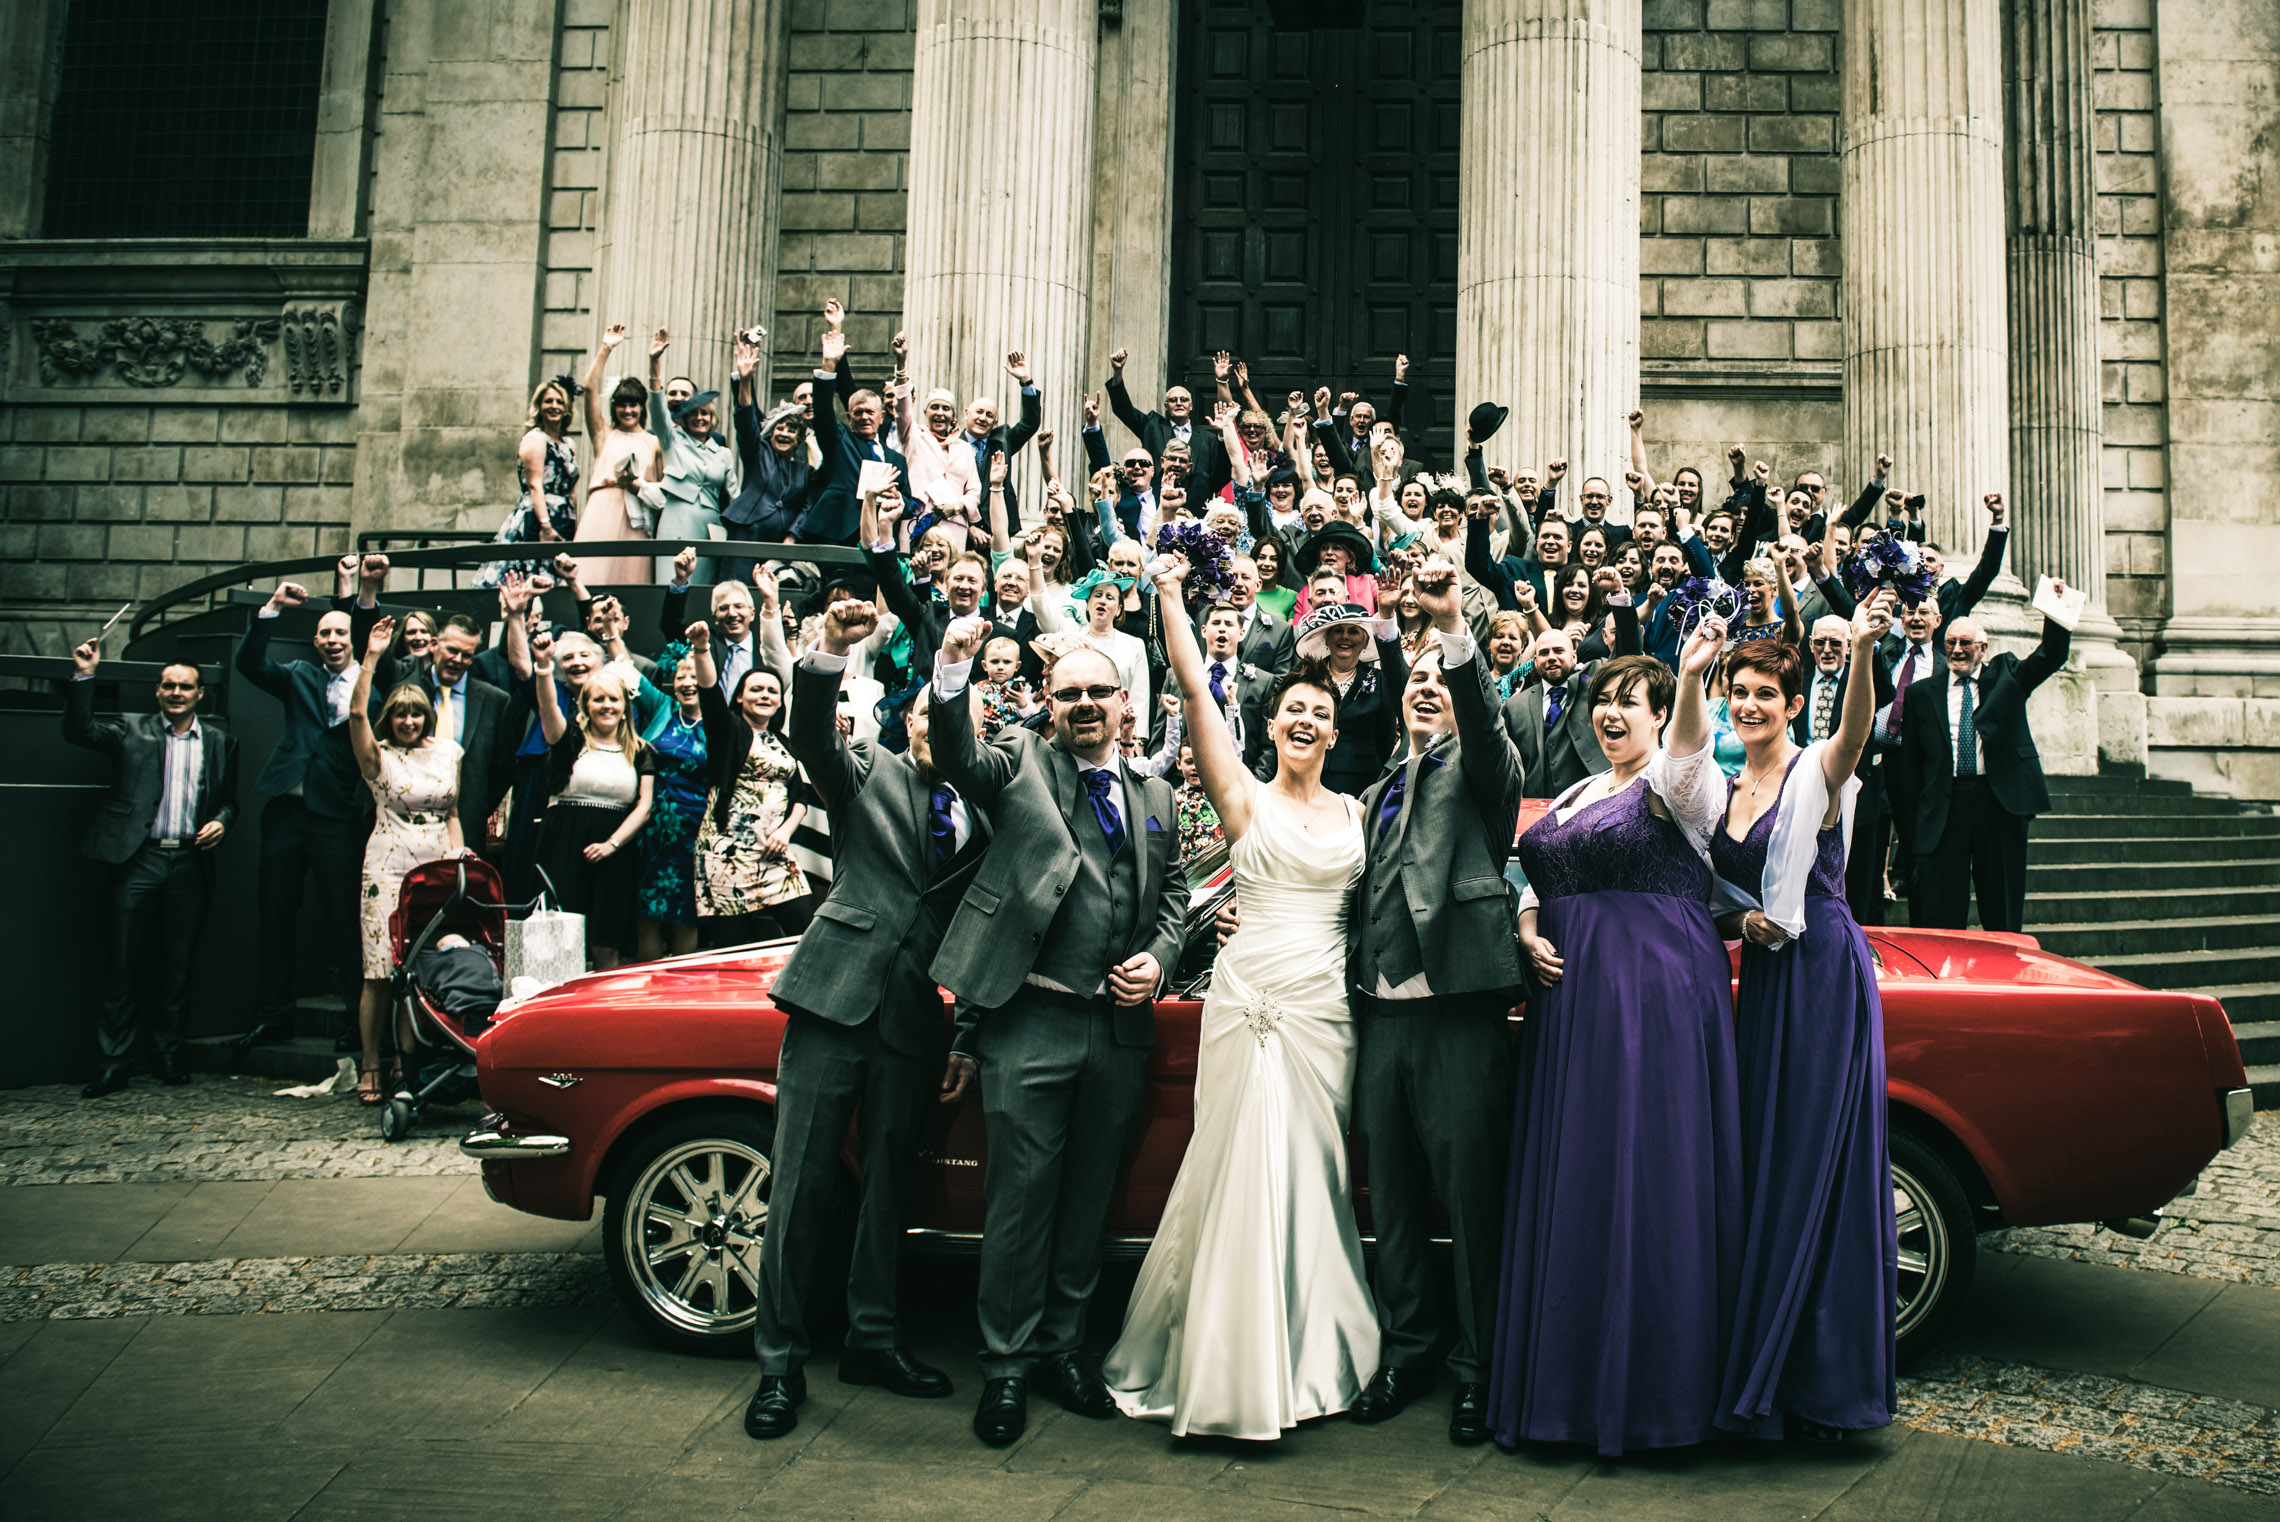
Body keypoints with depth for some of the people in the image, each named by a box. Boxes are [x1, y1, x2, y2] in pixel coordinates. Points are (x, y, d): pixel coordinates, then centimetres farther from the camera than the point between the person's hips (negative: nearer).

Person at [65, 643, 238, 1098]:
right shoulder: (131, 730, 9)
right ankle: (114, 1061, 6)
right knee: (125, 965, 0)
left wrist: (221, 822, -4)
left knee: (178, 966, 8)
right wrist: (84, 675, -12)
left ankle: (170, 1052, 19)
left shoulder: (220, 739, 13)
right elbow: (78, 731, -5)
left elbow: (229, 800, 17)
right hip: (139, 861, -1)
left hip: (190, 863, 2)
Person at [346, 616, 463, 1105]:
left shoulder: (448, 752, 13)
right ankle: (370, 1067, 4)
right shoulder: (379, 756, 3)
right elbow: (357, 712, -14)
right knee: (380, 972, -5)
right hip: (388, 867, -3)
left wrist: (458, 853, 3)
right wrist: (371, 657, -17)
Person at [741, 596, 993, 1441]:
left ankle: (872, 1339, 26)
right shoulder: (867, 770, 7)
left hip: (913, 1020, 3)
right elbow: (810, 734, -13)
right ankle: (779, 1361, 9)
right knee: (800, 1183, -1)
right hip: (835, 993, -3)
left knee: (890, 1182, 12)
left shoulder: (980, 823, 13)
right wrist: (831, 650, -31)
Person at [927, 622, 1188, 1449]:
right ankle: (1006, 1365, 16)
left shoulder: (1155, 796, 15)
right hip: (1030, 1023, -4)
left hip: (1120, 1030, 4)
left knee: (1088, 1198, 13)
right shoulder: (1021, 761, 4)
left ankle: (1061, 1347, 29)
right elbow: (960, 759, -16)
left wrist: (1159, 959, -1)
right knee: (1021, 1196, 1)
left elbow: (1173, 895, 18)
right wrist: (952, 673, -32)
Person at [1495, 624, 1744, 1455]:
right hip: (1570, 994, 7)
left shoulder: (1676, 786, -3)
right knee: (1568, 1178, 9)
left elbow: (1686, 754, -27)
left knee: (1644, 1174, -5)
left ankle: (1653, 1385, 7)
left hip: (1655, 991, -7)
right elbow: (1535, 881, 23)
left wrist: (1692, 678, -46)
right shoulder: (1576, 795, 19)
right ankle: (1573, 1375, 20)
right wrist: (1530, 934, 1)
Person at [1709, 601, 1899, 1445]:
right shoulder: (1723, 787, 10)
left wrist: (1862, 650, -49)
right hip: (1761, 979, 6)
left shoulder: (1818, 771, -8)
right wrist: (1737, 917, -7)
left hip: (1825, 973, -6)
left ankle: (1825, 1376, 9)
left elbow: (1855, 731, -31)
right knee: (1762, 1161, 9)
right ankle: (1765, 1371, 19)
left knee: (1821, 1161, -2)